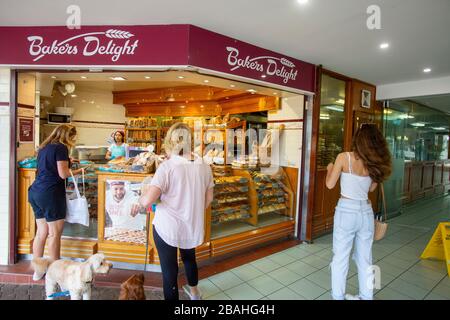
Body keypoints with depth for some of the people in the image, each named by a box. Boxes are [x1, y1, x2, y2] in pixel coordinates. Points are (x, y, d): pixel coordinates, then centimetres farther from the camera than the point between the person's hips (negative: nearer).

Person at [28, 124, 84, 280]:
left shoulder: (44, 147, 15)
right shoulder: (61, 147, -10)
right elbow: (63, 174, -16)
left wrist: (66, 162, 19)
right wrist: (79, 170, -2)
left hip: (35, 192, 8)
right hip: (50, 193, -8)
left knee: (41, 232, 14)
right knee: (55, 233, 1)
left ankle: (37, 270, 23)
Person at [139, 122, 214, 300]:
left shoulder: (167, 167, -19)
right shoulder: (204, 166, -4)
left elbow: (147, 201, -23)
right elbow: (209, 198, 5)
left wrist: (141, 198, 0)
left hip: (167, 227, -5)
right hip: (193, 227, 6)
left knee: (169, 270, 15)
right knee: (189, 257, 31)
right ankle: (194, 291, 56)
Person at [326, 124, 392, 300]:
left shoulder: (344, 157, -12)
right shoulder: (375, 162, 1)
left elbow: (330, 184, -7)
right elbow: (372, 188, 13)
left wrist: (330, 168, 10)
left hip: (347, 211, -4)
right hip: (366, 211, 5)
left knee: (340, 257, 9)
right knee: (365, 258, 18)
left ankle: (338, 296, 21)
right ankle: (366, 296, 33)